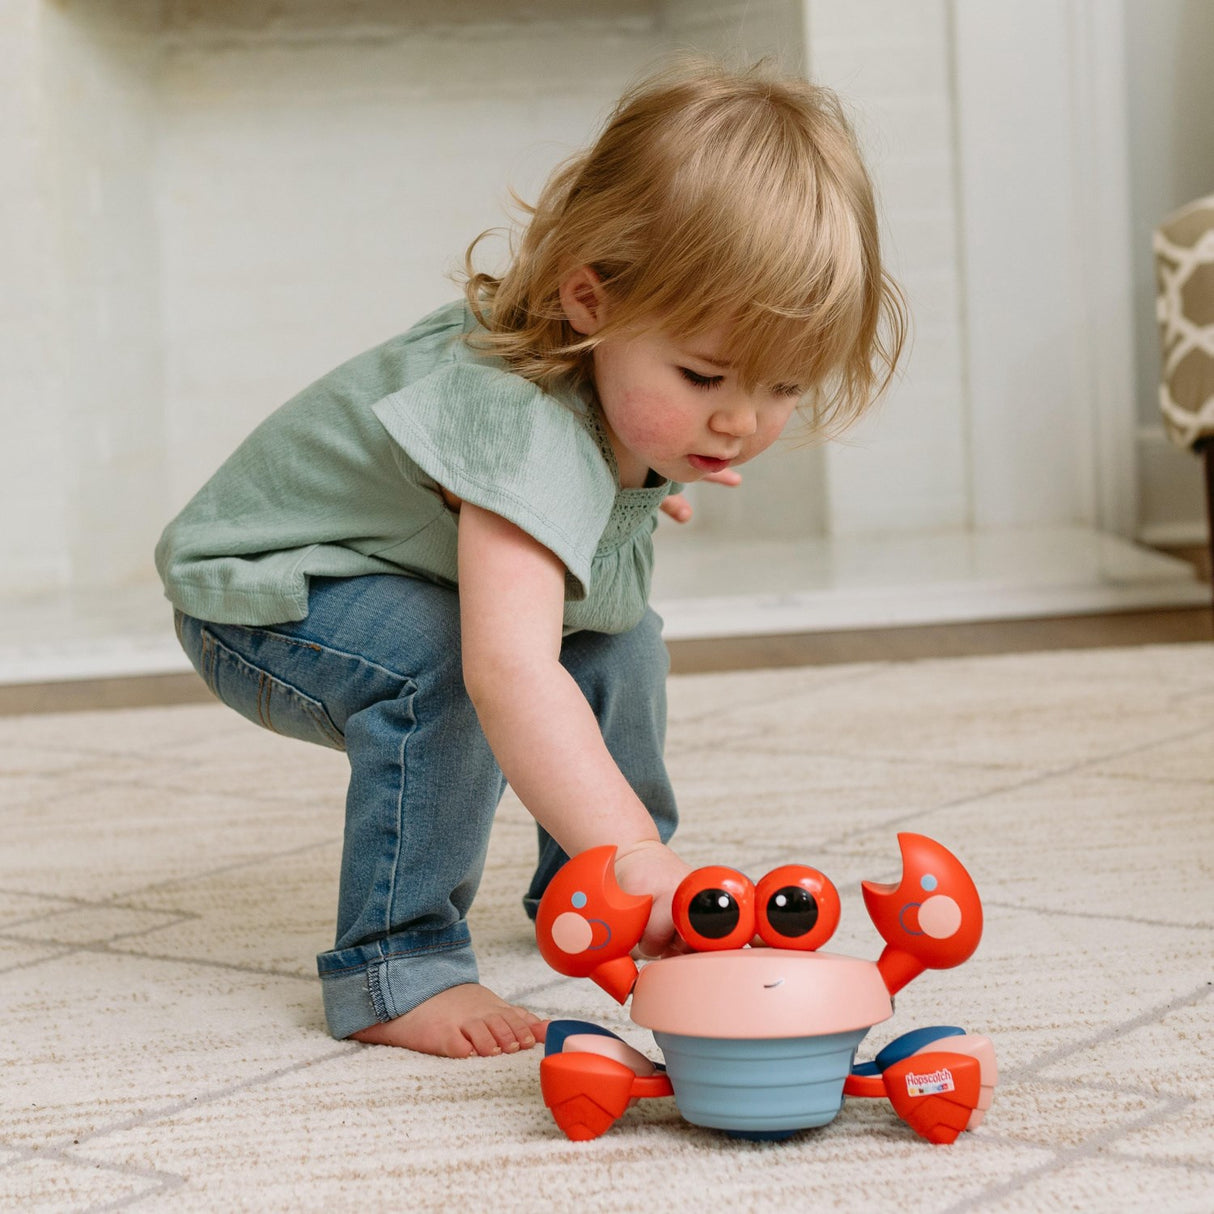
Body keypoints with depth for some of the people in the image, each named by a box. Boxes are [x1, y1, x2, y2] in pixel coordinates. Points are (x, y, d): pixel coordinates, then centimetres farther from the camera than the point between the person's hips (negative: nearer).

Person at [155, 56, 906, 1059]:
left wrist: (640, 487, 14)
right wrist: (637, 857, -64)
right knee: (433, 665, -34)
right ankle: (395, 968, -22)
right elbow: (507, 674, -58)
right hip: (261, 591, -8)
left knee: (619, 642, 4)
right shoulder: (526, 428, -44)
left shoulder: (634, 363, -17)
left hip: (413, 576, 8)